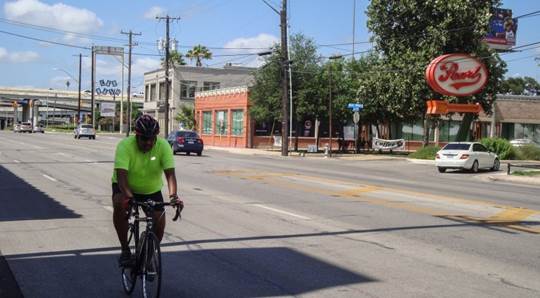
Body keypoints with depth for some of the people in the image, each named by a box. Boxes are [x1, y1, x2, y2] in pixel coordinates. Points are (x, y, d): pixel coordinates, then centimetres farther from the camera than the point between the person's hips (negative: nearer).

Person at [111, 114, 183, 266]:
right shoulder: (125, 145, -27)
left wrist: (173, 195, -44)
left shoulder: (163, 146, -21)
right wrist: (128, 195, -53)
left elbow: (170, 173, -28)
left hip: (152, 190, 2)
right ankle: (125, 249, -16)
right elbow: (121, 174, -36)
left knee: (159, 223, -10)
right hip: (126, 187, -2)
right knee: (120, 205, -32)